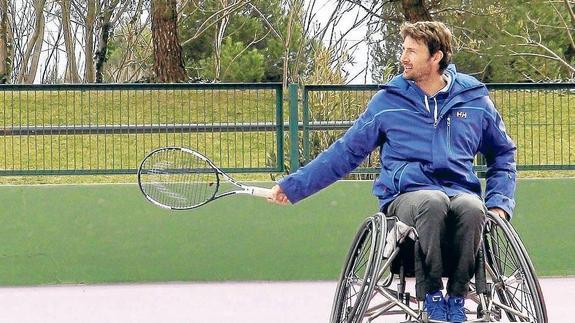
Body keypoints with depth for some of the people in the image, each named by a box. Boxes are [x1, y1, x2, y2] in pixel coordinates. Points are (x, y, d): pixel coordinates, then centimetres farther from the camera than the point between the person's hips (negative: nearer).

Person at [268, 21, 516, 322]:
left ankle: (457, 295, -20)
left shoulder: (474, 99, 11)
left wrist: (499, 202, 8)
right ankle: (431, 292, -21)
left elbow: (503, 154, 23)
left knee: (471, 208, -38)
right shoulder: (388, 101, 9)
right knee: (433, 202, -39)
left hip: (461, 192, 1)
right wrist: (292, 186, 11)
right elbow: (346, 152, 14)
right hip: (405, 196, -1)